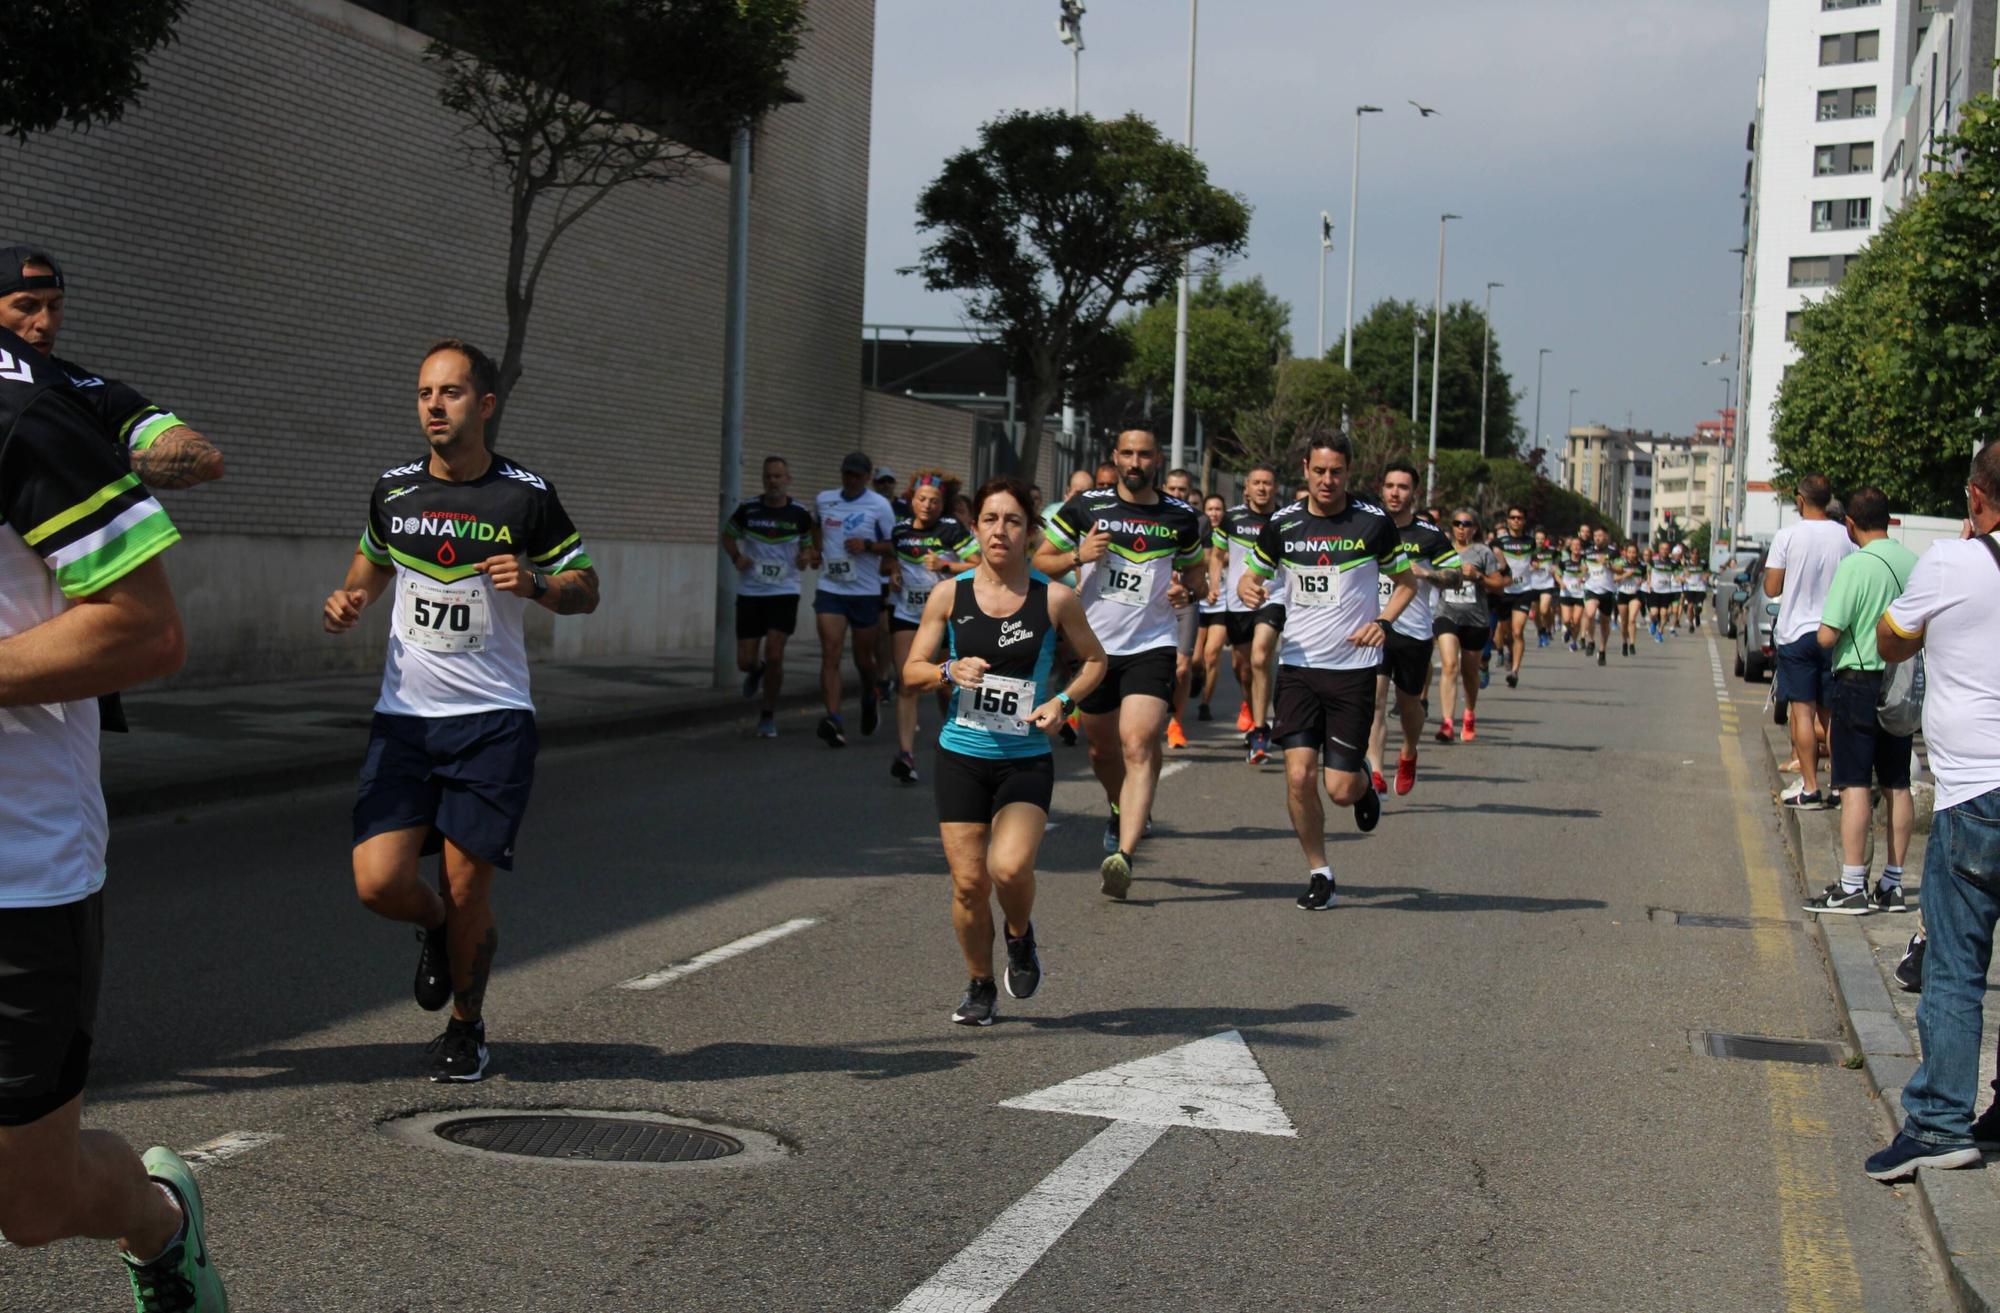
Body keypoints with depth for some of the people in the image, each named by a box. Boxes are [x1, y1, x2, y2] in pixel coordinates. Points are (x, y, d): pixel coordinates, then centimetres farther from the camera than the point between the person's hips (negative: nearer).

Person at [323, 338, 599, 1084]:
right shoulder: (393, 491, 5)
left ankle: (466, 1026, 26)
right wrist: (347, 602, 3)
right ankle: (437, 928, 27)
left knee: (466, 890, -1)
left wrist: (534, 584, -17)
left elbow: (586, 588, 3)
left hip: (492, 721, -3)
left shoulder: (526, 497, -5)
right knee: (379, 883, -10)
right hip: (403, 716, 3)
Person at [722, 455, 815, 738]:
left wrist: (805, 555, -10)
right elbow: (727, 535, 13)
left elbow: (808, 544, 12)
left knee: (774, 656, -12)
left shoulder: (800, 514, -3)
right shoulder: (748, 510, -3)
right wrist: (736, 558, -5)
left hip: (784, 593, -1)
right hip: (749, 593, 1)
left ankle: (768, 716, 7)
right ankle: (757, 670, 40)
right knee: (745, 661, 1)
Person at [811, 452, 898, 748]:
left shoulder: (879, 506, -5)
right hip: (830, 589, 2)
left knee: (863, 658, 11)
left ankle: (870, 698, 43)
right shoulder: (823, 500, 7)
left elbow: (894, 545, -4)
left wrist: (867, 546, -19)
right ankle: (834, 720, -20)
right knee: (830, 655, -13)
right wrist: (817, 548, 12)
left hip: (865, 591, -2)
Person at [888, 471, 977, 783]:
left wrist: (946, 565, -21)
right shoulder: (900, 529, 4)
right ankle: (905, 754, -17)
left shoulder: (951, 529, -8)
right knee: (907, 684, -10)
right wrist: (895, 574, 5)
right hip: (907, 614, 2)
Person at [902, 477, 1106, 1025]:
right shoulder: (948, 595, -1)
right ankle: (981, 988, 23)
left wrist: (1063, 701, -7)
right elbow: (911, 672, 6)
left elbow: (1095, 659, 10)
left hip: (1026, 759, -1)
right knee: (968, 882, -1)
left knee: (1010, 867, -21)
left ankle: (1021, 937, 14)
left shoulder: (1055, 599, -4)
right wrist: (950, 670, -15)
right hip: (961, 756, 2)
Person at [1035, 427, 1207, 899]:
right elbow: (1039, 560, 6)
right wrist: (1078, 556, -13)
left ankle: (1123, 855, -27)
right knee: (1102, 747, 15)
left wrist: (1188, 589, -5)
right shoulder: (1085, 507, 0)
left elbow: (1196, 571, 18)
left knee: (1138, 746, -18)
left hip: (1151, 647, -2)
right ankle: (1123, 812, 47)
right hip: (1095, 644, 2)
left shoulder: (1181, 517, 3)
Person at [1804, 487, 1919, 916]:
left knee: (1855, 785, -4)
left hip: (1860, 681, -6)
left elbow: (1827, 636, -18)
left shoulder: (1856, 566, -15)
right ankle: (1893, 884, 15)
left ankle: (1852, 886, -5)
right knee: (1897, 786, 11)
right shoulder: (1915, 564, 3)